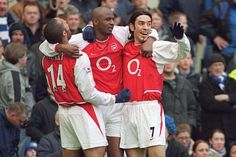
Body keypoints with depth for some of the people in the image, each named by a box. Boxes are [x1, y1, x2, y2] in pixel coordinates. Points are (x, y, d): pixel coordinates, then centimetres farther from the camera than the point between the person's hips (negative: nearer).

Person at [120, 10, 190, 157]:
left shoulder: (156, 47, 1)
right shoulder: (126, 48, 12)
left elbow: (182, 52, -13)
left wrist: (180, 37, -33)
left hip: (149, 107, -5)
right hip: (128, 108, 5)